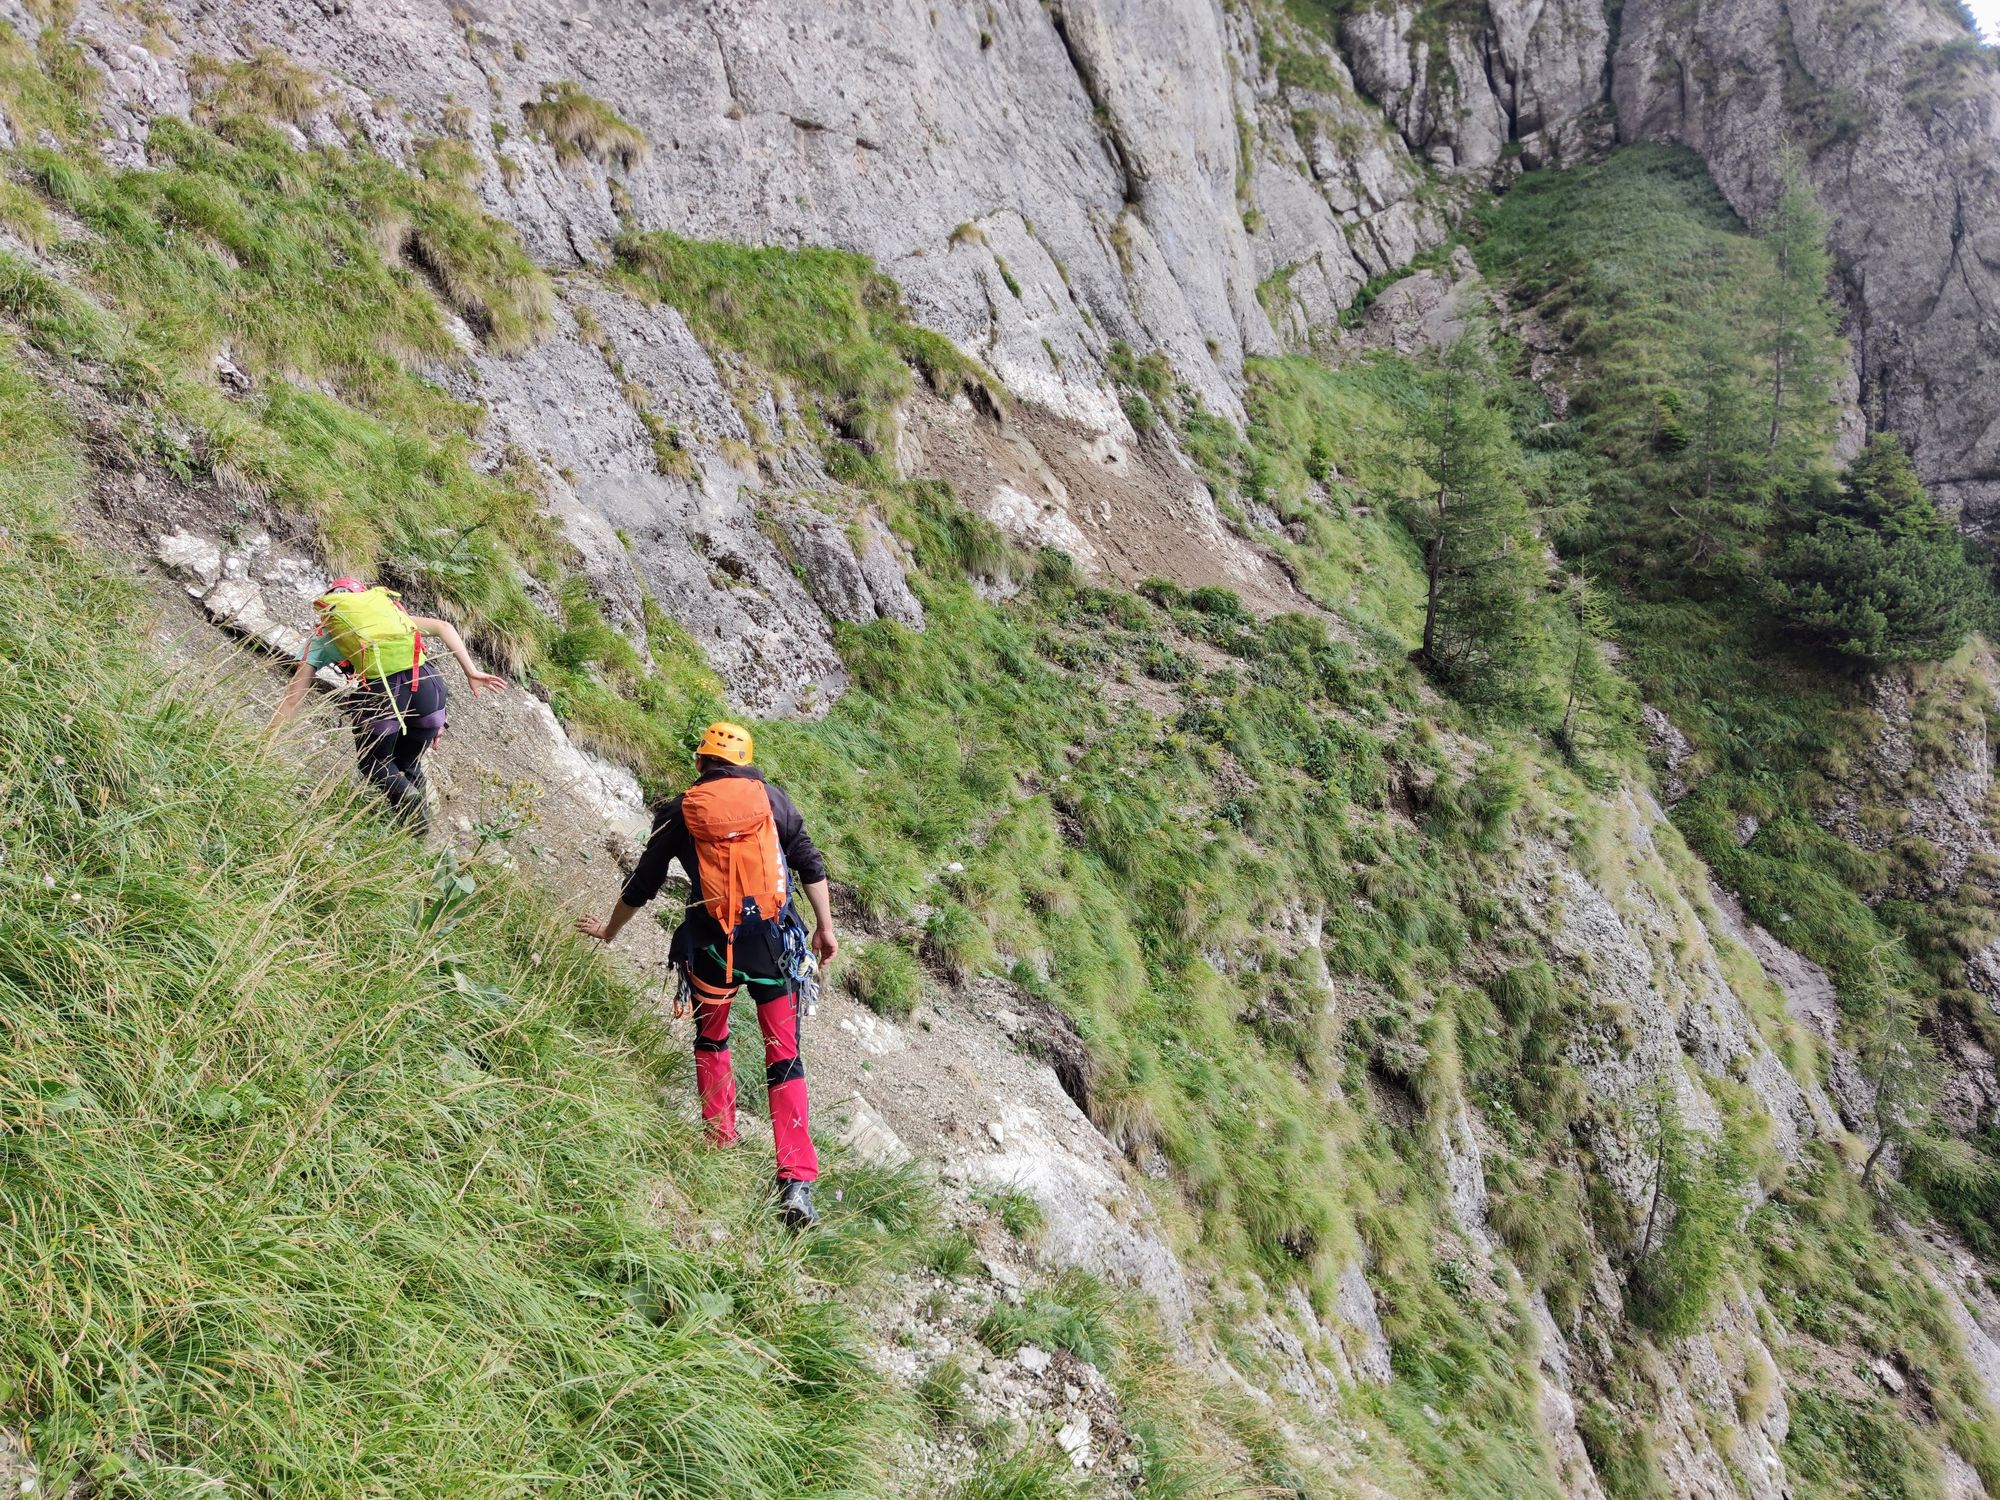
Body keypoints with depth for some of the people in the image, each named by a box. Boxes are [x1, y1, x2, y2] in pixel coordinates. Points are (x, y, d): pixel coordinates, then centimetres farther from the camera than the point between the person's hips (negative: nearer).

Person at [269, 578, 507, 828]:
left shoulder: (323, 634, 24)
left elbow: (292, 699, 21)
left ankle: (402, 793, -4)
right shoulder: (387, 604, 31)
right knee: (409, 762, 26)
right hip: (428, 684, 3)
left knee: (373, 762, 24)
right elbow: (443, 627, 20)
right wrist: (471, 672, 16)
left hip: (380, 690, -3)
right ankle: (418, 820, 6)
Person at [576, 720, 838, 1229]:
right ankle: (796, 1182, -4)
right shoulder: (771, 798, 7)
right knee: (784, 1057, 3)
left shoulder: (679, 812, 6)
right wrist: (825, 927, 14)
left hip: (710, 943, 0)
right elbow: (811, 865, 6)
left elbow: (643, 884, 14)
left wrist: (609, 929, 30)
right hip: (771, 940, 0)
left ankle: (720, 1144, 28)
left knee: (711, 1041, 25)